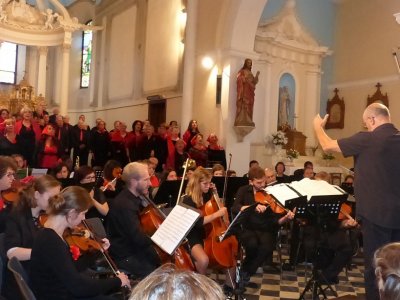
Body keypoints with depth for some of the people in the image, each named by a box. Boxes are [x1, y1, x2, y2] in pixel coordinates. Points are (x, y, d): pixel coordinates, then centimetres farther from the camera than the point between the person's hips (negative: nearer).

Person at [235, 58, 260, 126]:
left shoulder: (250, 73, 21)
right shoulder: (241, 72, 0)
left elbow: (254, 82, 15)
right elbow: (240, 81, -8)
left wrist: (256, 75, 3)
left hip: (250, 93, 7)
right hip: (244, 92, -7)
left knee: (249, 107, 2)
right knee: (243, 106, -13)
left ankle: (247, 122, 2)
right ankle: (241, 122, -16)